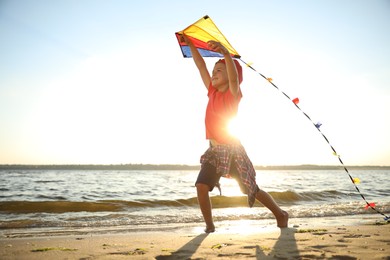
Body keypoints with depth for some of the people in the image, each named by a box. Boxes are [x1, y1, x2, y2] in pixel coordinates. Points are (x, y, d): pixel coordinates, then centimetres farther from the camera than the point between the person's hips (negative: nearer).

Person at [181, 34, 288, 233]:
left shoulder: (234, 94, -9)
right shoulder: (213, 92, 8)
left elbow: (234, 77, -30)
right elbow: (201, 66, 10)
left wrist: (226, 53, -46)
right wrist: (190, 44, 10)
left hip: (233, 149, -5)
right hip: (214, 150, 5)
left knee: (252, 190, 5)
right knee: (201, 185, -15)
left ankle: (280, 214, 28)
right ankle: (209, 226, 0)